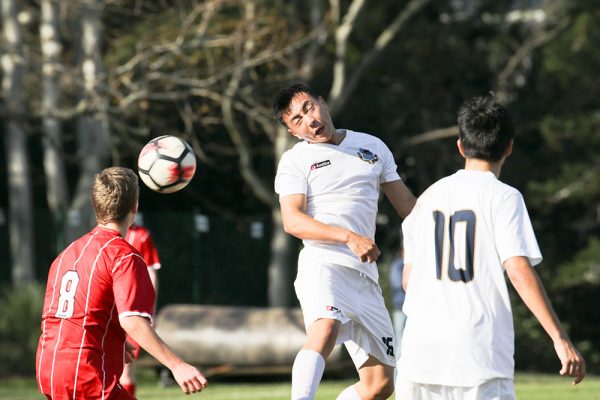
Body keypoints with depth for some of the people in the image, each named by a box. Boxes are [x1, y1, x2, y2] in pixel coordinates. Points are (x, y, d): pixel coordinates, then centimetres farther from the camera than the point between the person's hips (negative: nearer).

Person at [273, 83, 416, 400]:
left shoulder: (373, 147, 17)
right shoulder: (295, 160, 3)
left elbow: (406, 204, 24)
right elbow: (292, 220, -11)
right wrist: (349, 237, -24)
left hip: (365, 274, 6)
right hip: (323, 264, -5)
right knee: (326, 326, -38)